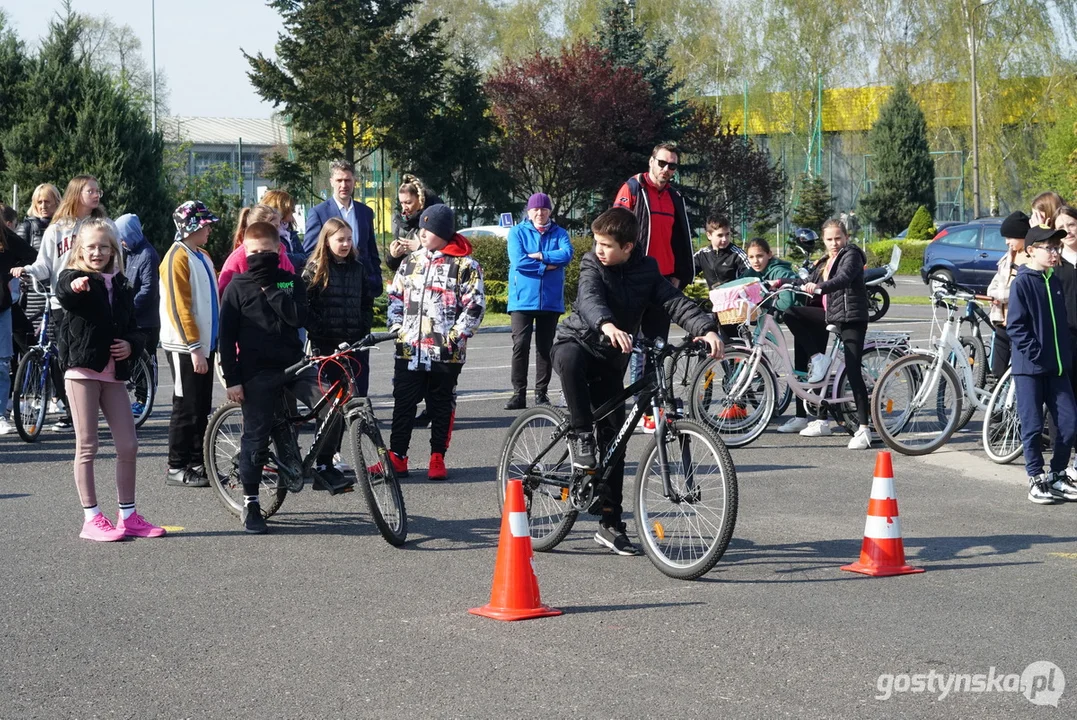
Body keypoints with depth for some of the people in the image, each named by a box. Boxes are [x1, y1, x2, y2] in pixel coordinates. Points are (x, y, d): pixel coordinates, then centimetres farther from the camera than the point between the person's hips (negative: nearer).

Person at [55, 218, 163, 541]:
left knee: (128, 445, 6)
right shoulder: (75, 279, -3)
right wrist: (74, 286, -52)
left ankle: (128, 515, 17)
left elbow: (133, 328, 22)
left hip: (113, 372, 6)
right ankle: (91, 518, 4)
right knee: (87, 446, -1)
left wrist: (132, 345, -1)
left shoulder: (120, 286, 15)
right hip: (82, 369, -6)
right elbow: (64, 294, -29)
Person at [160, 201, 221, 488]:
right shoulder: (178, 257, -13)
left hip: (204, 344, 8)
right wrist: (194, 347, -21)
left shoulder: (202, 257, 14)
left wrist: (207, 344, 16)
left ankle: (197, 463, 19)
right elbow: (179, 307, -18)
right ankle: (176, 468, 4)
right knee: (187, 408, -3)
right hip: (185, 347, -8)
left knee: (201, 409, 11)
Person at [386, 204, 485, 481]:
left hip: (446, 352, -4)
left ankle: (437, 458, 15)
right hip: (409, 349, 4)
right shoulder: (412, 261, 11)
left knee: (441, 406, 6)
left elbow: (475, 305, -8)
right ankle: (396, 457, 10)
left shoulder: (465, 265, -5)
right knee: (403, 404, 4)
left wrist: (454, 337, -13)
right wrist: (396, 327, 6)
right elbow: (395, 296, 18)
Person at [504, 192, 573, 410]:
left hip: (550, 300, 2)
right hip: (523, 299, -2)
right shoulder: (517, 232, 5)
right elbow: (518, 261, -10)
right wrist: (548, 265, -9)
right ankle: (518, 394, -6)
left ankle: (541, 393, 12)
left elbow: (567, 254, -11)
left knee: (545, 347, 6)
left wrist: (538, 256, -16)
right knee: (520, 345, -9)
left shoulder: (559, 233, 9)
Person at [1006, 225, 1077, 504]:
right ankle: (1036, 480, 12)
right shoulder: (1022, 282, -9)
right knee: (1032, 426, 1)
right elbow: (1015, 326, -13)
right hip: (1029, 367, -6)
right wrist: (1036, 354, -16)